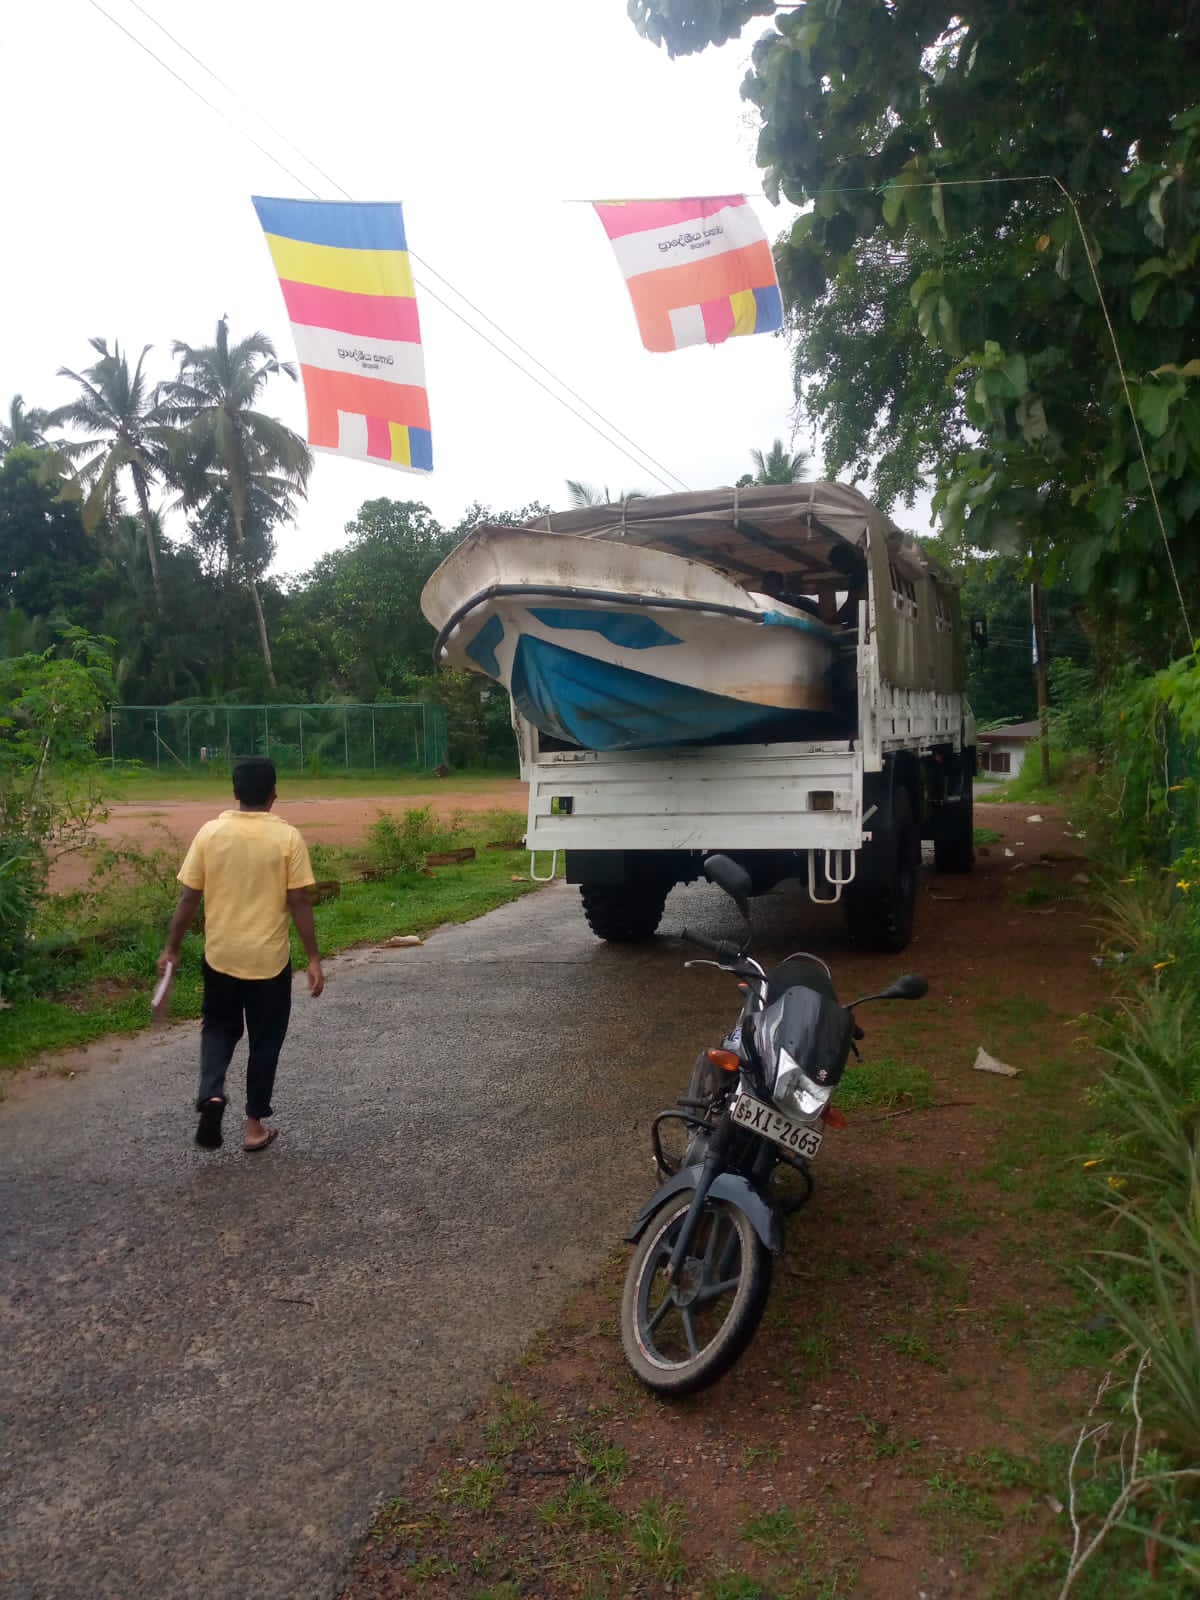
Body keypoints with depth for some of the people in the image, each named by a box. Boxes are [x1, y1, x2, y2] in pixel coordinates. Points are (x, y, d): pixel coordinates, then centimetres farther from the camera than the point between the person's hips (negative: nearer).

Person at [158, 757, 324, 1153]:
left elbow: (188, 898, -3)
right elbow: (299, 902, -11)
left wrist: (172, 949, 9)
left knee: (219, 1028, 22)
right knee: (264, 1040, 13)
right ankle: (254, 1126, 19)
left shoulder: (209, 832, -5)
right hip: (269, 958, -2)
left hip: (220, 955, 2)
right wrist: (313, 960, -4)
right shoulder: (287, 837, -10)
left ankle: (211, 1095, -2)